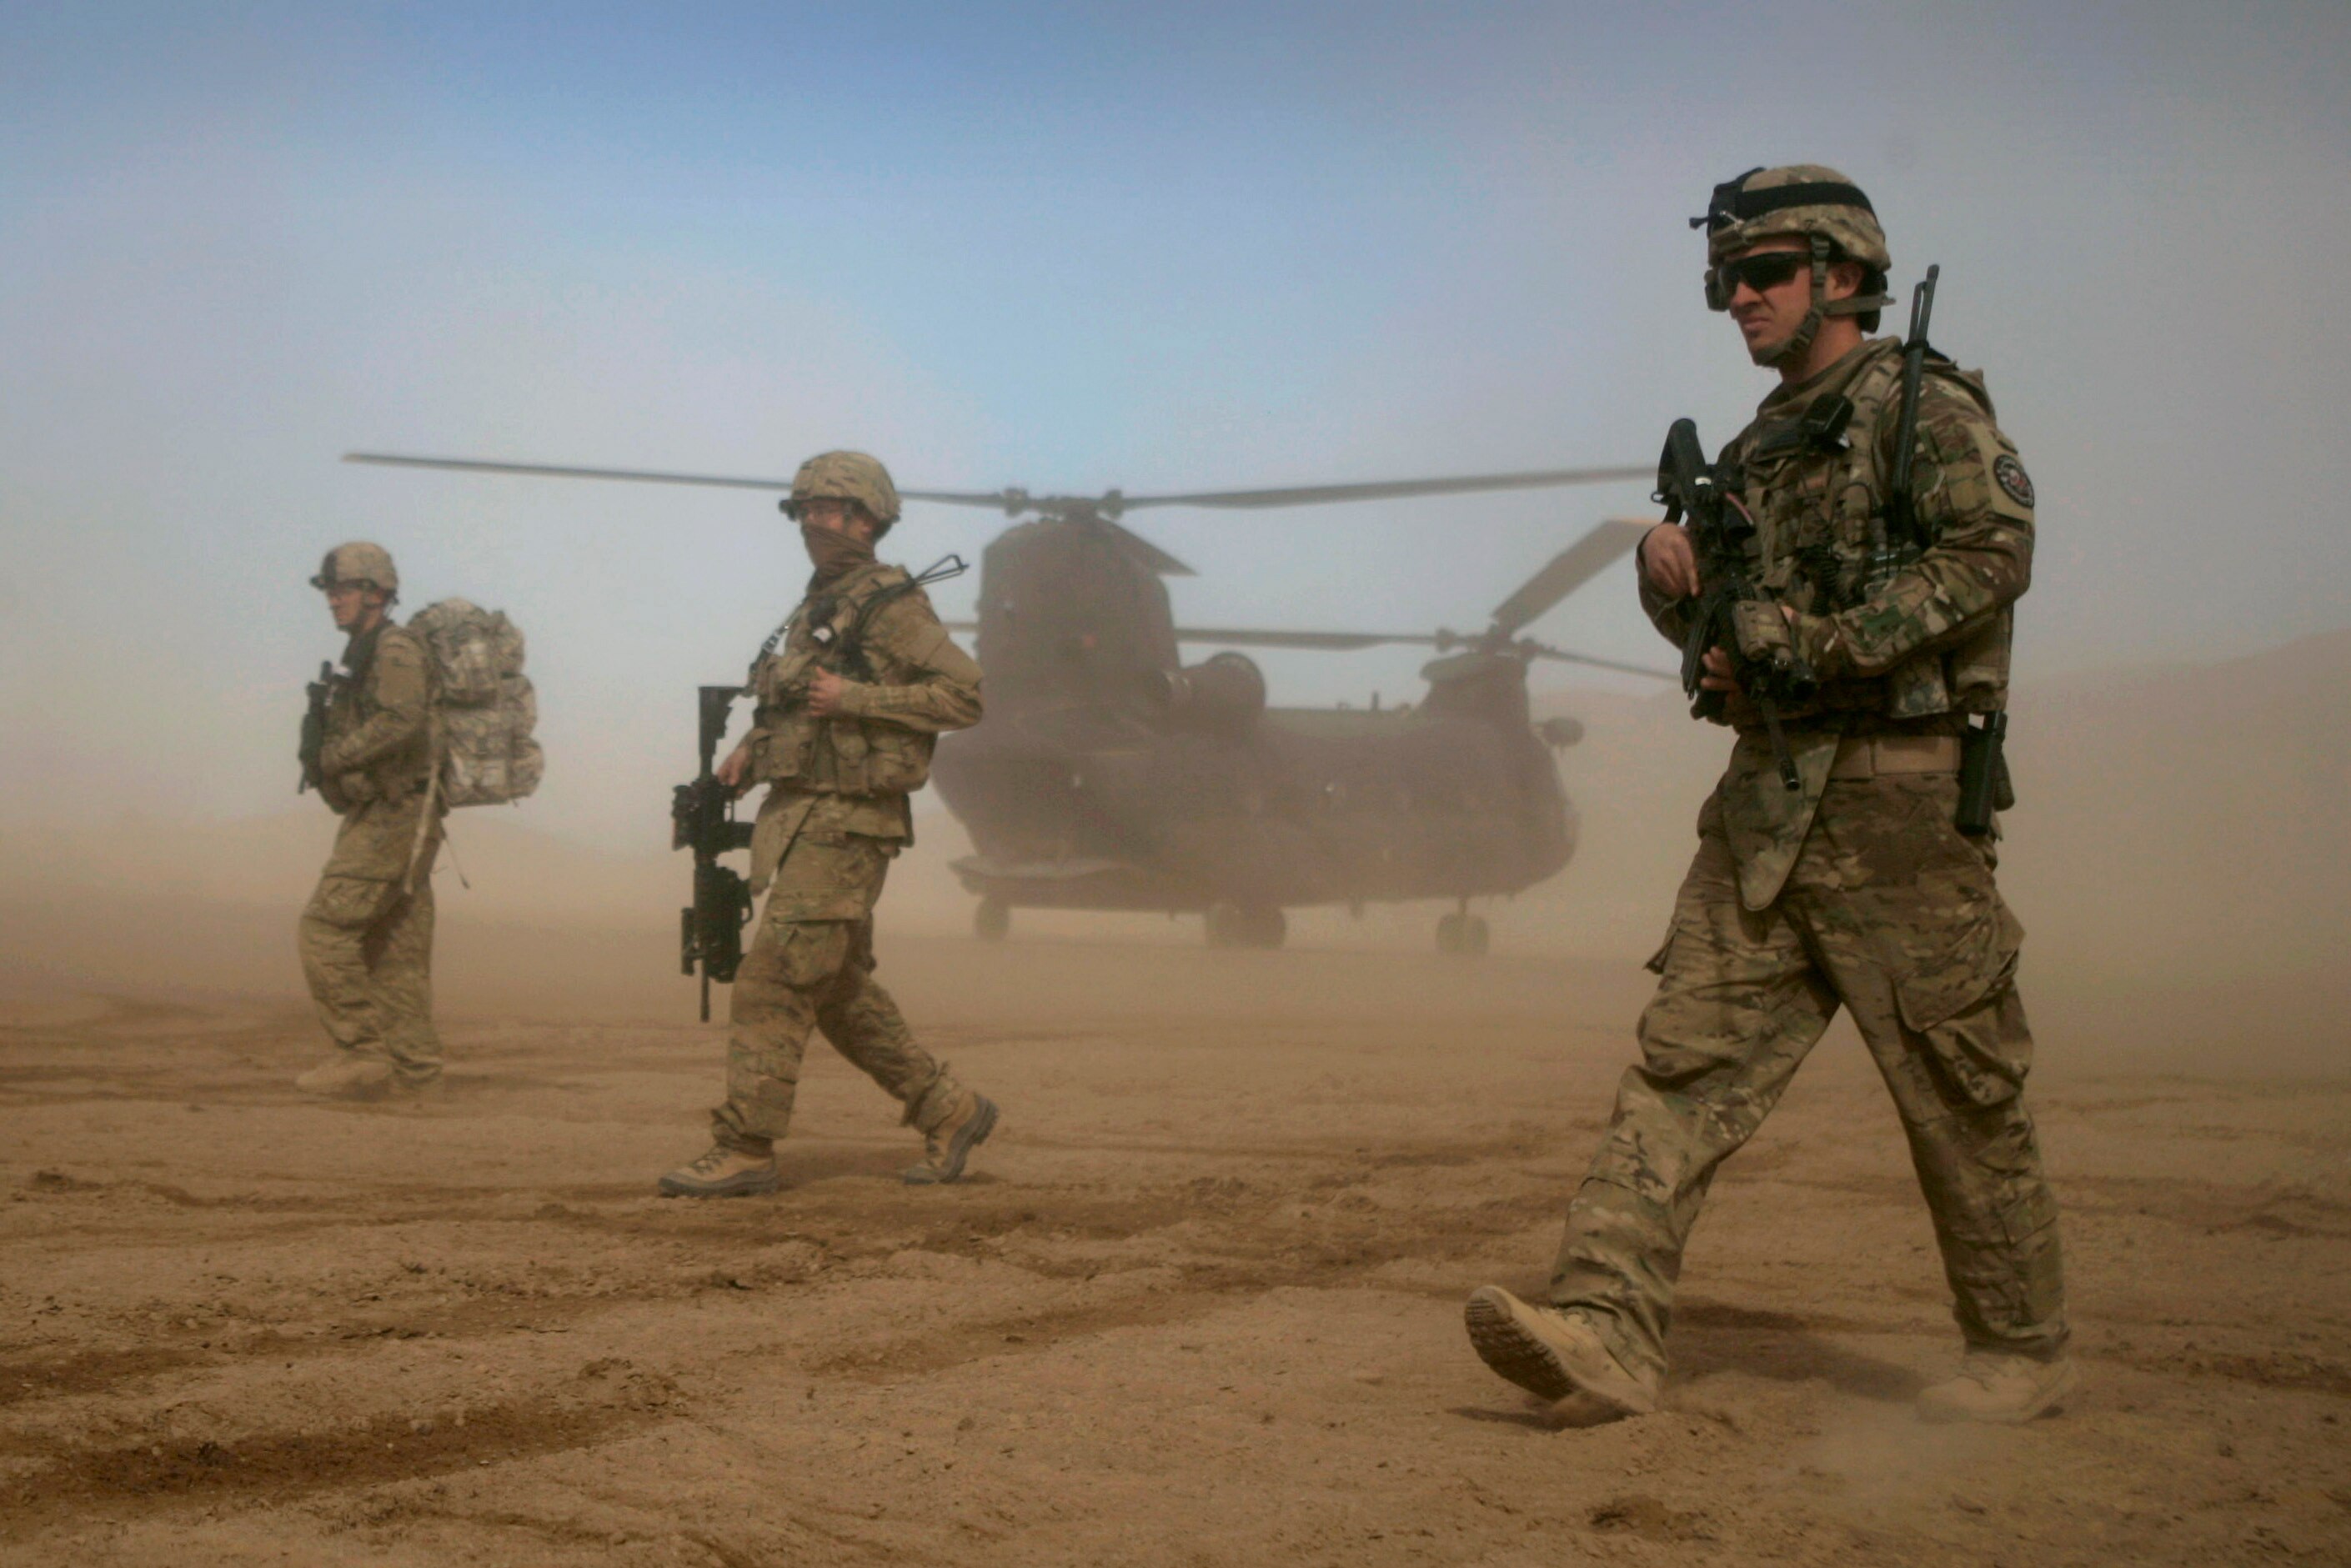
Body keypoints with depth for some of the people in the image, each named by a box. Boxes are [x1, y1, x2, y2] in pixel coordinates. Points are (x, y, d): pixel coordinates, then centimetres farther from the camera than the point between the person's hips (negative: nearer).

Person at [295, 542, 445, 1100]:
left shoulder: (395, 648, -10)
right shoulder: (366, 654, 21)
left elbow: (400, 721, -25)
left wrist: (330, 758, -18)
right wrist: (320, 750, 6)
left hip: (391, 817, -10)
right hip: (388, 818, 10)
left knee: (325, 927, -11)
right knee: (396, 948, 9)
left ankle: (363, 1054, -9)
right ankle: (413, 1065, 11)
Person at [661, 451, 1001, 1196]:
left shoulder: (890, 602, -9)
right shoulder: (815, 609, 18)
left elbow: (964, 693, -14)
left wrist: (854, 697, -20)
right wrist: (751, 750, 9)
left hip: (846, 822, -10)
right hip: (798, 814, 10)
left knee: (771, 982, -10)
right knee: (840, 992, 14)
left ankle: (744, 1150, -4)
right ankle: (949, 1111, 23)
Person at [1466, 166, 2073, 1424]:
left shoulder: (1925, 407, -2)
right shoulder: (1758, 445, 20)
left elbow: (1990, 553, -18)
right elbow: (1709, 628, 26)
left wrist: (1819, 646, -20)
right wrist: (1669, 565, 4)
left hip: (1895, 800, -7)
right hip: (1764, 799, 7)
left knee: (1961, 1091, 3)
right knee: (1685, 1060, -5)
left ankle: (2023, 1350, 18)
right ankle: (1604, 1330, -9)